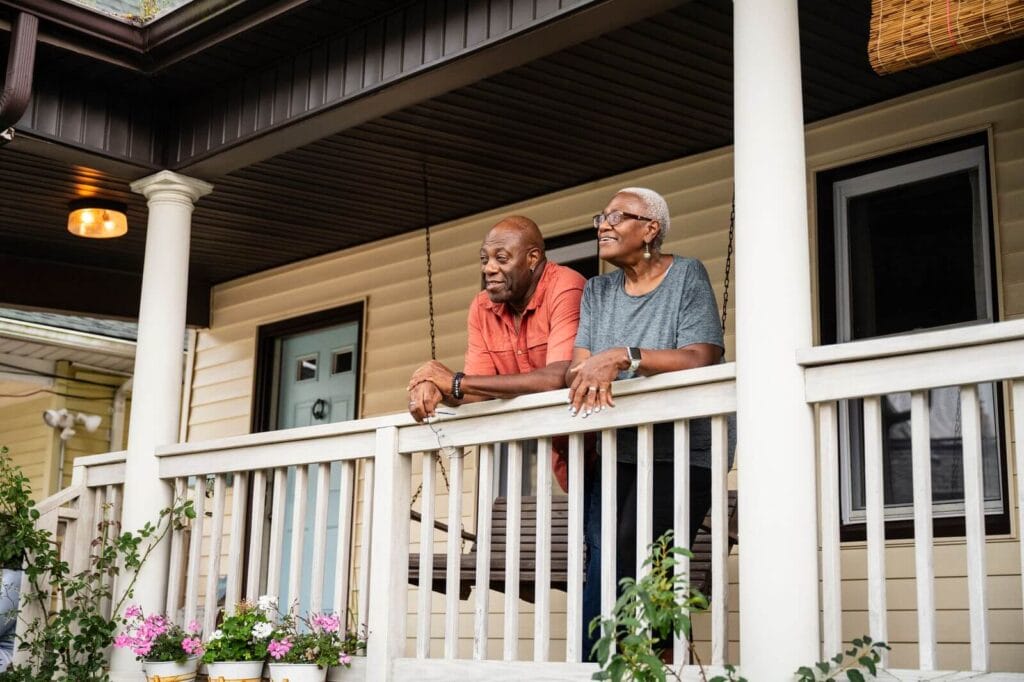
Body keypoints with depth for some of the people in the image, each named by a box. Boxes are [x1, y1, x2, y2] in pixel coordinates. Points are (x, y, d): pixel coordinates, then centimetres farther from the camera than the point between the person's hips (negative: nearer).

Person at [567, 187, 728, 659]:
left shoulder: (686, 276, 1)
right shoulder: (596, 292, 16)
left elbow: (701, 359, -12)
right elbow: (576, 367, 5)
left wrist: (623, 357, -23)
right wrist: (591, 376, -19)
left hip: (678, 456, -4)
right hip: (613, 456, 5)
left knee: (625, 568, -19)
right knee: (602, 561, -15)